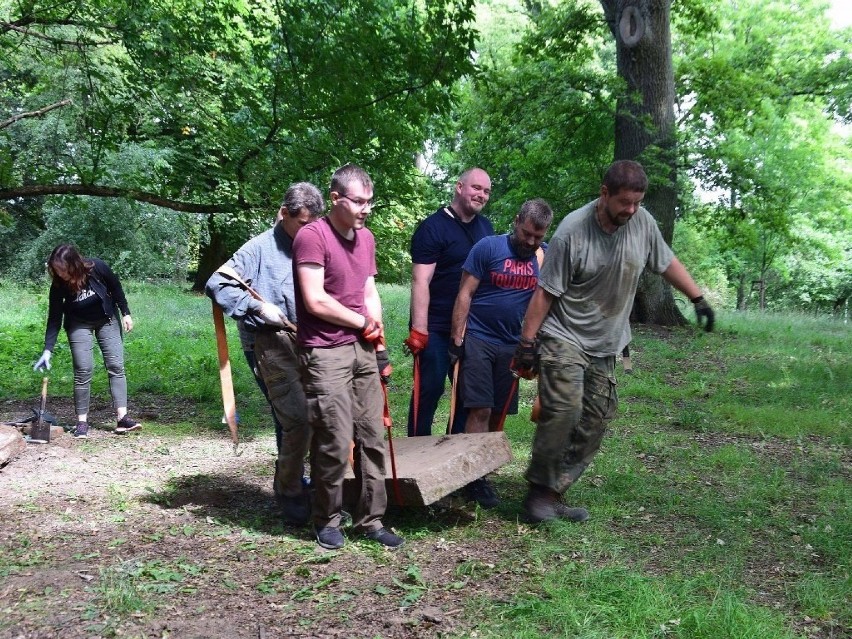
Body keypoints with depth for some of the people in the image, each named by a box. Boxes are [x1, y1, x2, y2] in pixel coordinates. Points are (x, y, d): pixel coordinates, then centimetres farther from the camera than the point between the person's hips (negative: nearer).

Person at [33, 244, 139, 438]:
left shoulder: (97, 267, -26)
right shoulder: (58, 286, -23)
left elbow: (116, 288, -8)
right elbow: (54, 319, -18)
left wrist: (126, 313, -5)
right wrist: (47, 351, -24)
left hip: (107, 319, 1)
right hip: (79, 324, 0)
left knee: (116, 366, -6)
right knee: (83, 370, -9)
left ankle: (122, 417, -9)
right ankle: (82, 421, 0)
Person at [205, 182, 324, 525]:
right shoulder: (260, 248, -1)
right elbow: (216, 284, -3)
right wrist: (257, 307, -10)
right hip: (276, 343, -5)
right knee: (297, 420, -11)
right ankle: (289, 492, 9)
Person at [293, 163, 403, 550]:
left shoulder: (366, 238, 14)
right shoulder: (312, 236, -11)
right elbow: (316, 301, -16)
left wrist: (380, 344, 11)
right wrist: (363, 323, -4)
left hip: (363, 350, 7)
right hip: (325, 354, -7)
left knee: (372, 438, 8)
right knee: (334, 443, -6)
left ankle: (370, 519, 20)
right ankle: (327, 521, 14)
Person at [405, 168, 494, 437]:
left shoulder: (486, 227, 11)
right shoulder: (433, 228, -11)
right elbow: (420, 282, -16)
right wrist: (419, 331, -22)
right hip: (436, 329, -7)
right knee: (429, 390, -1)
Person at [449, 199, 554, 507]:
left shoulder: (546, 256, 3)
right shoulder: (488, 247, -7)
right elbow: (465, 294, -7)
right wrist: (456, 339, -11)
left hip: (512, 345, 4)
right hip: (478, 339, -4)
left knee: (499, 413, 7)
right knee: (480, 410, -8)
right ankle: (474, 479, 0)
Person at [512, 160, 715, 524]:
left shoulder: (643, 223, -4)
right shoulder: (572, 231, -18)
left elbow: (667, 263, 15)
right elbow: (545, 292, -14)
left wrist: (698, 299, 14)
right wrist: (527, 343, -13)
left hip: (605, 345, 6)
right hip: (564, 339, -6)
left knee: (594, 424, 4)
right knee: (564, 409, -21)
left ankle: (553, 495, 13)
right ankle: (539, 489, -3)